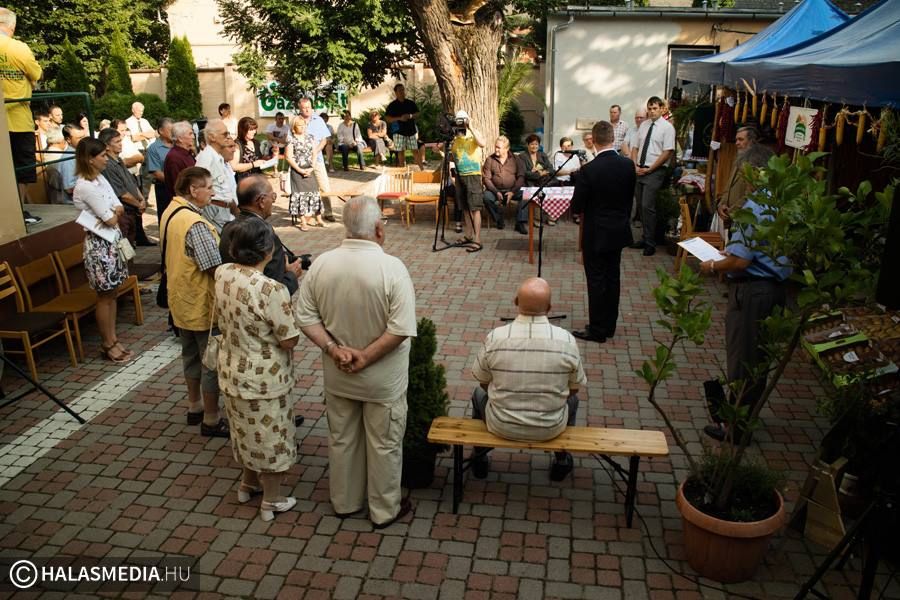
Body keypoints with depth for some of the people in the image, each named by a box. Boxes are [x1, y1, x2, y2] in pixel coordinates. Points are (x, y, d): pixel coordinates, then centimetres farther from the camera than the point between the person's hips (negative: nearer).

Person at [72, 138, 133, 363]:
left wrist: (112, 212, -13)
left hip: (113, 240, 9)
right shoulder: (85, 186, -20)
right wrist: (114, 212, 1)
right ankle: (107, 345, 14)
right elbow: (111, 219, -18)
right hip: (100, 244, -8)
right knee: (105, 297, 2)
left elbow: (120, 209, 6)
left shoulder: (100, 179, 8)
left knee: (111, 294, 14)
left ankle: (112, 339, 23)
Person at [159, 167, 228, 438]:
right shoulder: (194, 224, -27)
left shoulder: (170, 212, 3)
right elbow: (215, 267, -28)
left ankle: (195, 407, 38)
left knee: (191, 355, 22)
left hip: (182, 299, 10)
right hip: (202, 303, -10)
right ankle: (211, 421, 16)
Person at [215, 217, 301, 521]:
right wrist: (292, 309, -3)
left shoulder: (222, 274, -8)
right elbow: (289, 340, -22)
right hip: (264, 379, -7)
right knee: (270, 438, 15)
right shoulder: (271, 290, -30)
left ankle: (248, 483, 49)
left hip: (232, 371, 7)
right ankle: (272, 501, 33)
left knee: (248, 431, 28)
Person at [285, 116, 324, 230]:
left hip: (309, 170, 4)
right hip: (297, 170, -4)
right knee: (300, 194, -4)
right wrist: (300, 170, -13)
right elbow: (289, 157, -9)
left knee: (314, 193, 5)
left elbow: (314, 154, 7)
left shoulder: (310, 138, 9)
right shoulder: (291, 139, -4)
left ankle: (318, 219, 14)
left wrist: (312, 168, -6)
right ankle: (303, 222, 1)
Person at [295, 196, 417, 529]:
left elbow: (305, 317, -6)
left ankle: (344, 502, 41)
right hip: (382, 379, -4)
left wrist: (334, 349, -9)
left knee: (341, 439, 22)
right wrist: (366, 357, -18)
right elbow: (401, 328, -26)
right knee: (384, 445, 15)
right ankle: (385, 510, 32)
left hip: (338, 377, 4)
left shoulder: (321, 264, -10)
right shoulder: (391, 267, -23)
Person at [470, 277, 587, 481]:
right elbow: (575, 386, -3)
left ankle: (479, 457, 45)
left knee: (480, 393, 32)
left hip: (502, 427, 0)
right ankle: (562, 460, 44)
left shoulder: (495, 338, -18)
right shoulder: (566, 340, -18)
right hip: (551, 429, 0)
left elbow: (484, 382, -2)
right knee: (572, 399, 33)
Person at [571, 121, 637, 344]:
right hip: (619, 231, 5)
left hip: (596, 234, -5)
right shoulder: (628, 165, -5)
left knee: (596, 281, 4)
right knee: (612, 278, 15)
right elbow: (630, 197, 6)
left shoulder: (589, 170, -20)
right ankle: (609, 325, 26)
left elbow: (576, 207, -14)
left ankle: (597, 330, 12)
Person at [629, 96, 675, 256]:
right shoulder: (643, 125, 12)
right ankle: (645, 239, 20)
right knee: (641, 206, 9)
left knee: (647, 207, -10)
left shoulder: (667, 127, -6)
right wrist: (635, 166, -1)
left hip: (655, 171, -6)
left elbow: (668, 152, -11)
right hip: (639, 170, 6)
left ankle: (650, 243, 0)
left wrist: (649, 170, -12)